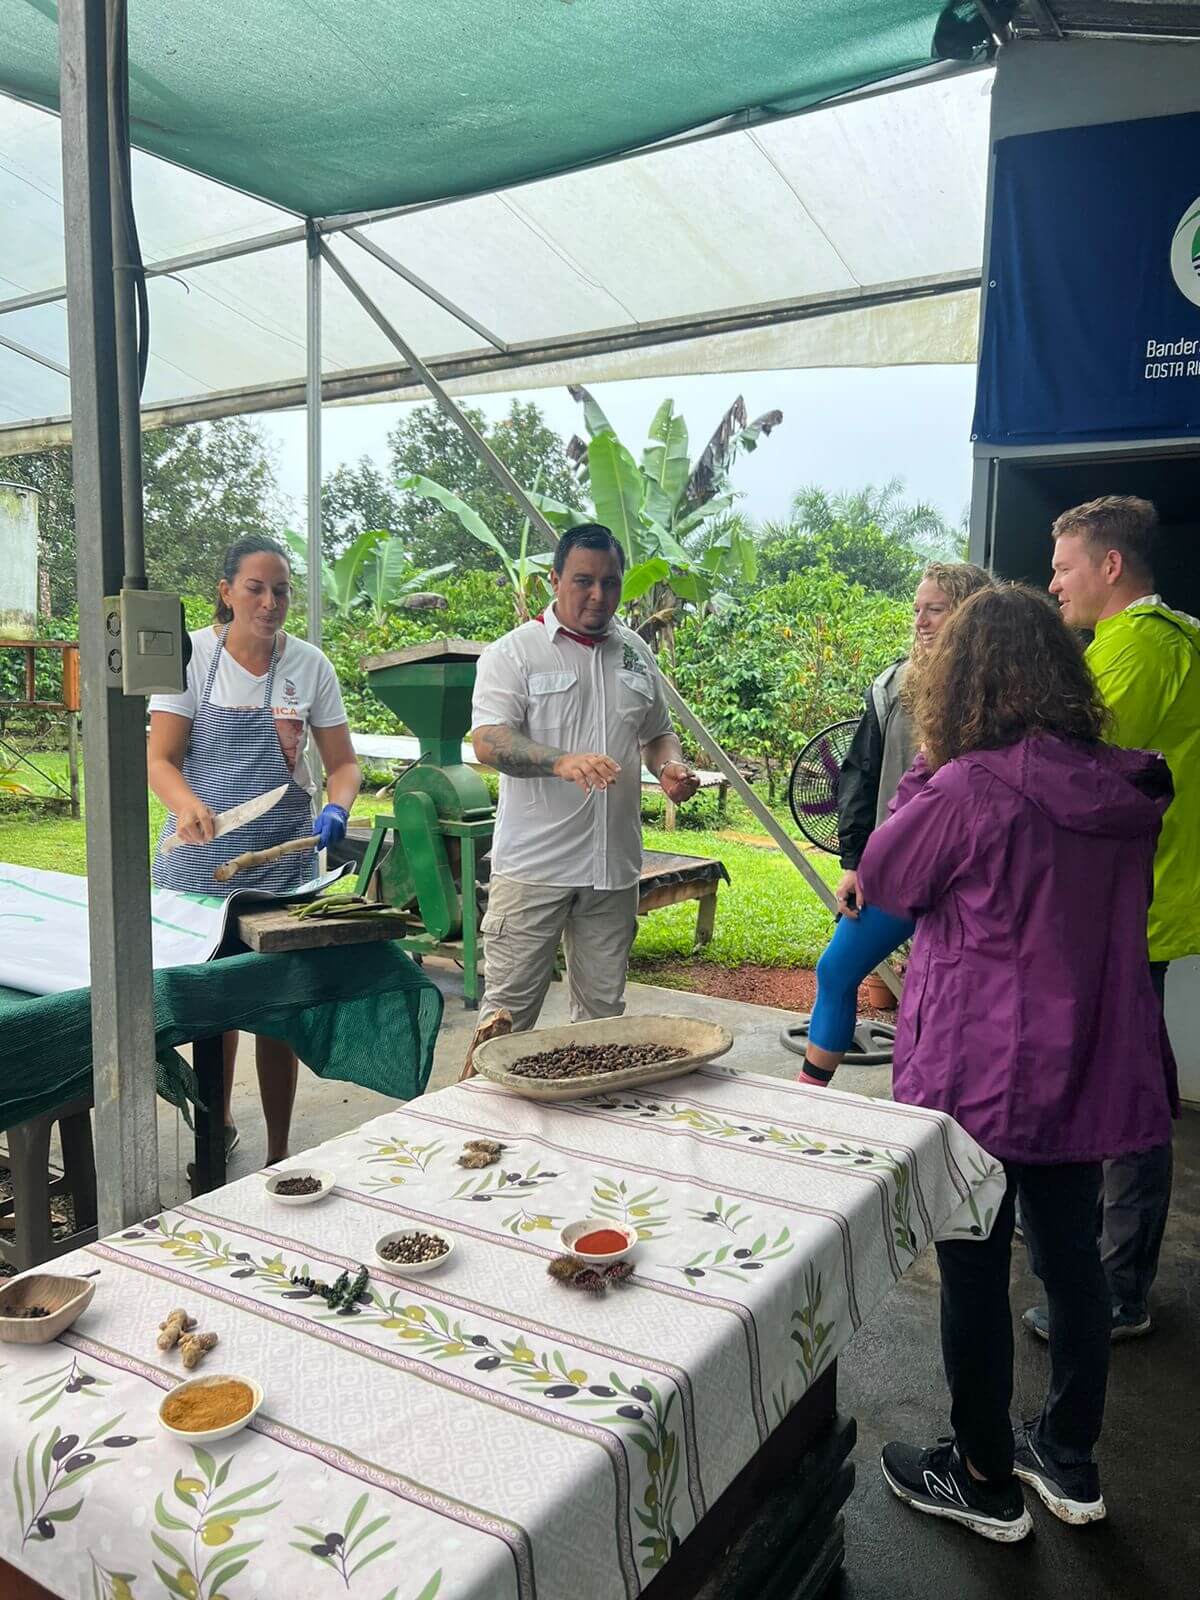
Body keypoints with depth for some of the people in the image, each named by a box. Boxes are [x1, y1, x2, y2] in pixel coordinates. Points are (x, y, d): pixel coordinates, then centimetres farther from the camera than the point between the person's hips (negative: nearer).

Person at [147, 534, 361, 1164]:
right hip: (200, 853, 0)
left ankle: (278, 1153, 15)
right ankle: (217, 1125, 34)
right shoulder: (192, 654, -4)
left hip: (283, 856, 0)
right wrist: (188, 805, -29)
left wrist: (337, 810, -19)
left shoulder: (309, 664, 0)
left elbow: (342, 763, 3)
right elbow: (160, 760, -7)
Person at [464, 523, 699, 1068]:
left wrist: (670, 767, 1)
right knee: (509, 1007, -1)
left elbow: (657, 733, 25)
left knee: (604, 1011, 14)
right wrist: (563, 762, -33)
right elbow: (488, 741, -16)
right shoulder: (514, 652, -4)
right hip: (533, 866, -5)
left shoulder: (637, 654, 13)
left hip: (614, 867, 5)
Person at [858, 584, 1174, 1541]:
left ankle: (984, 1482, 29)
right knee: (1072, 1255, 20)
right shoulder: (1125, 788, -2)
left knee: (975, 1273, 11)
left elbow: (883, 881, -7)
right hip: (1087, 1068, 7)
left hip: (980, 1075, -6)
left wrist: (924, 771, -2)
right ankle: (1070, 1462, 39)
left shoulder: (969, 788, -22)